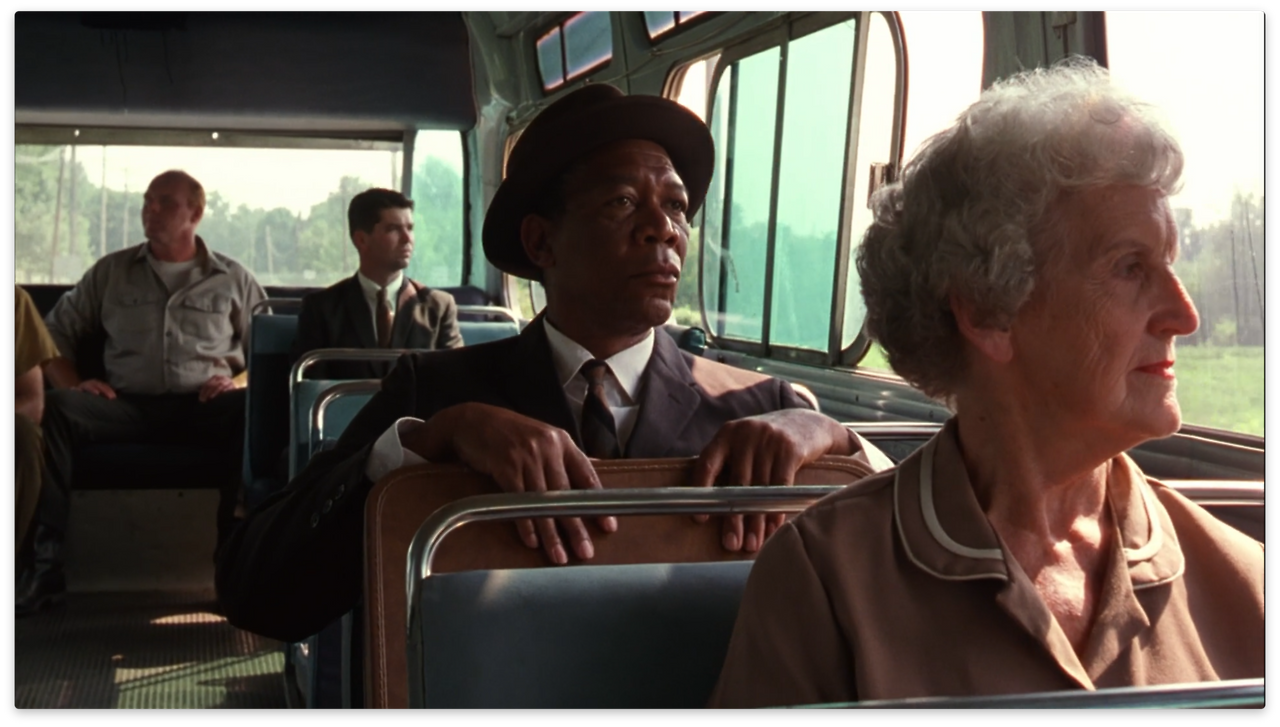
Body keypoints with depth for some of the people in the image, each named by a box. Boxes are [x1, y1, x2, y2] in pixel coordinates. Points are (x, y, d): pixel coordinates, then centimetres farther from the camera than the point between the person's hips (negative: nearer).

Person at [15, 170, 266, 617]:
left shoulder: (233, 280, 15)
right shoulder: (111, 271, 18)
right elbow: (55, 332, 18)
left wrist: (241, 380, -8)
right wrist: (70, 383, 0)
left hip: (204, 405, -1)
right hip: (128, 406, 1)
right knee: (57, 409, -30)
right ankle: (47, 566, -29)